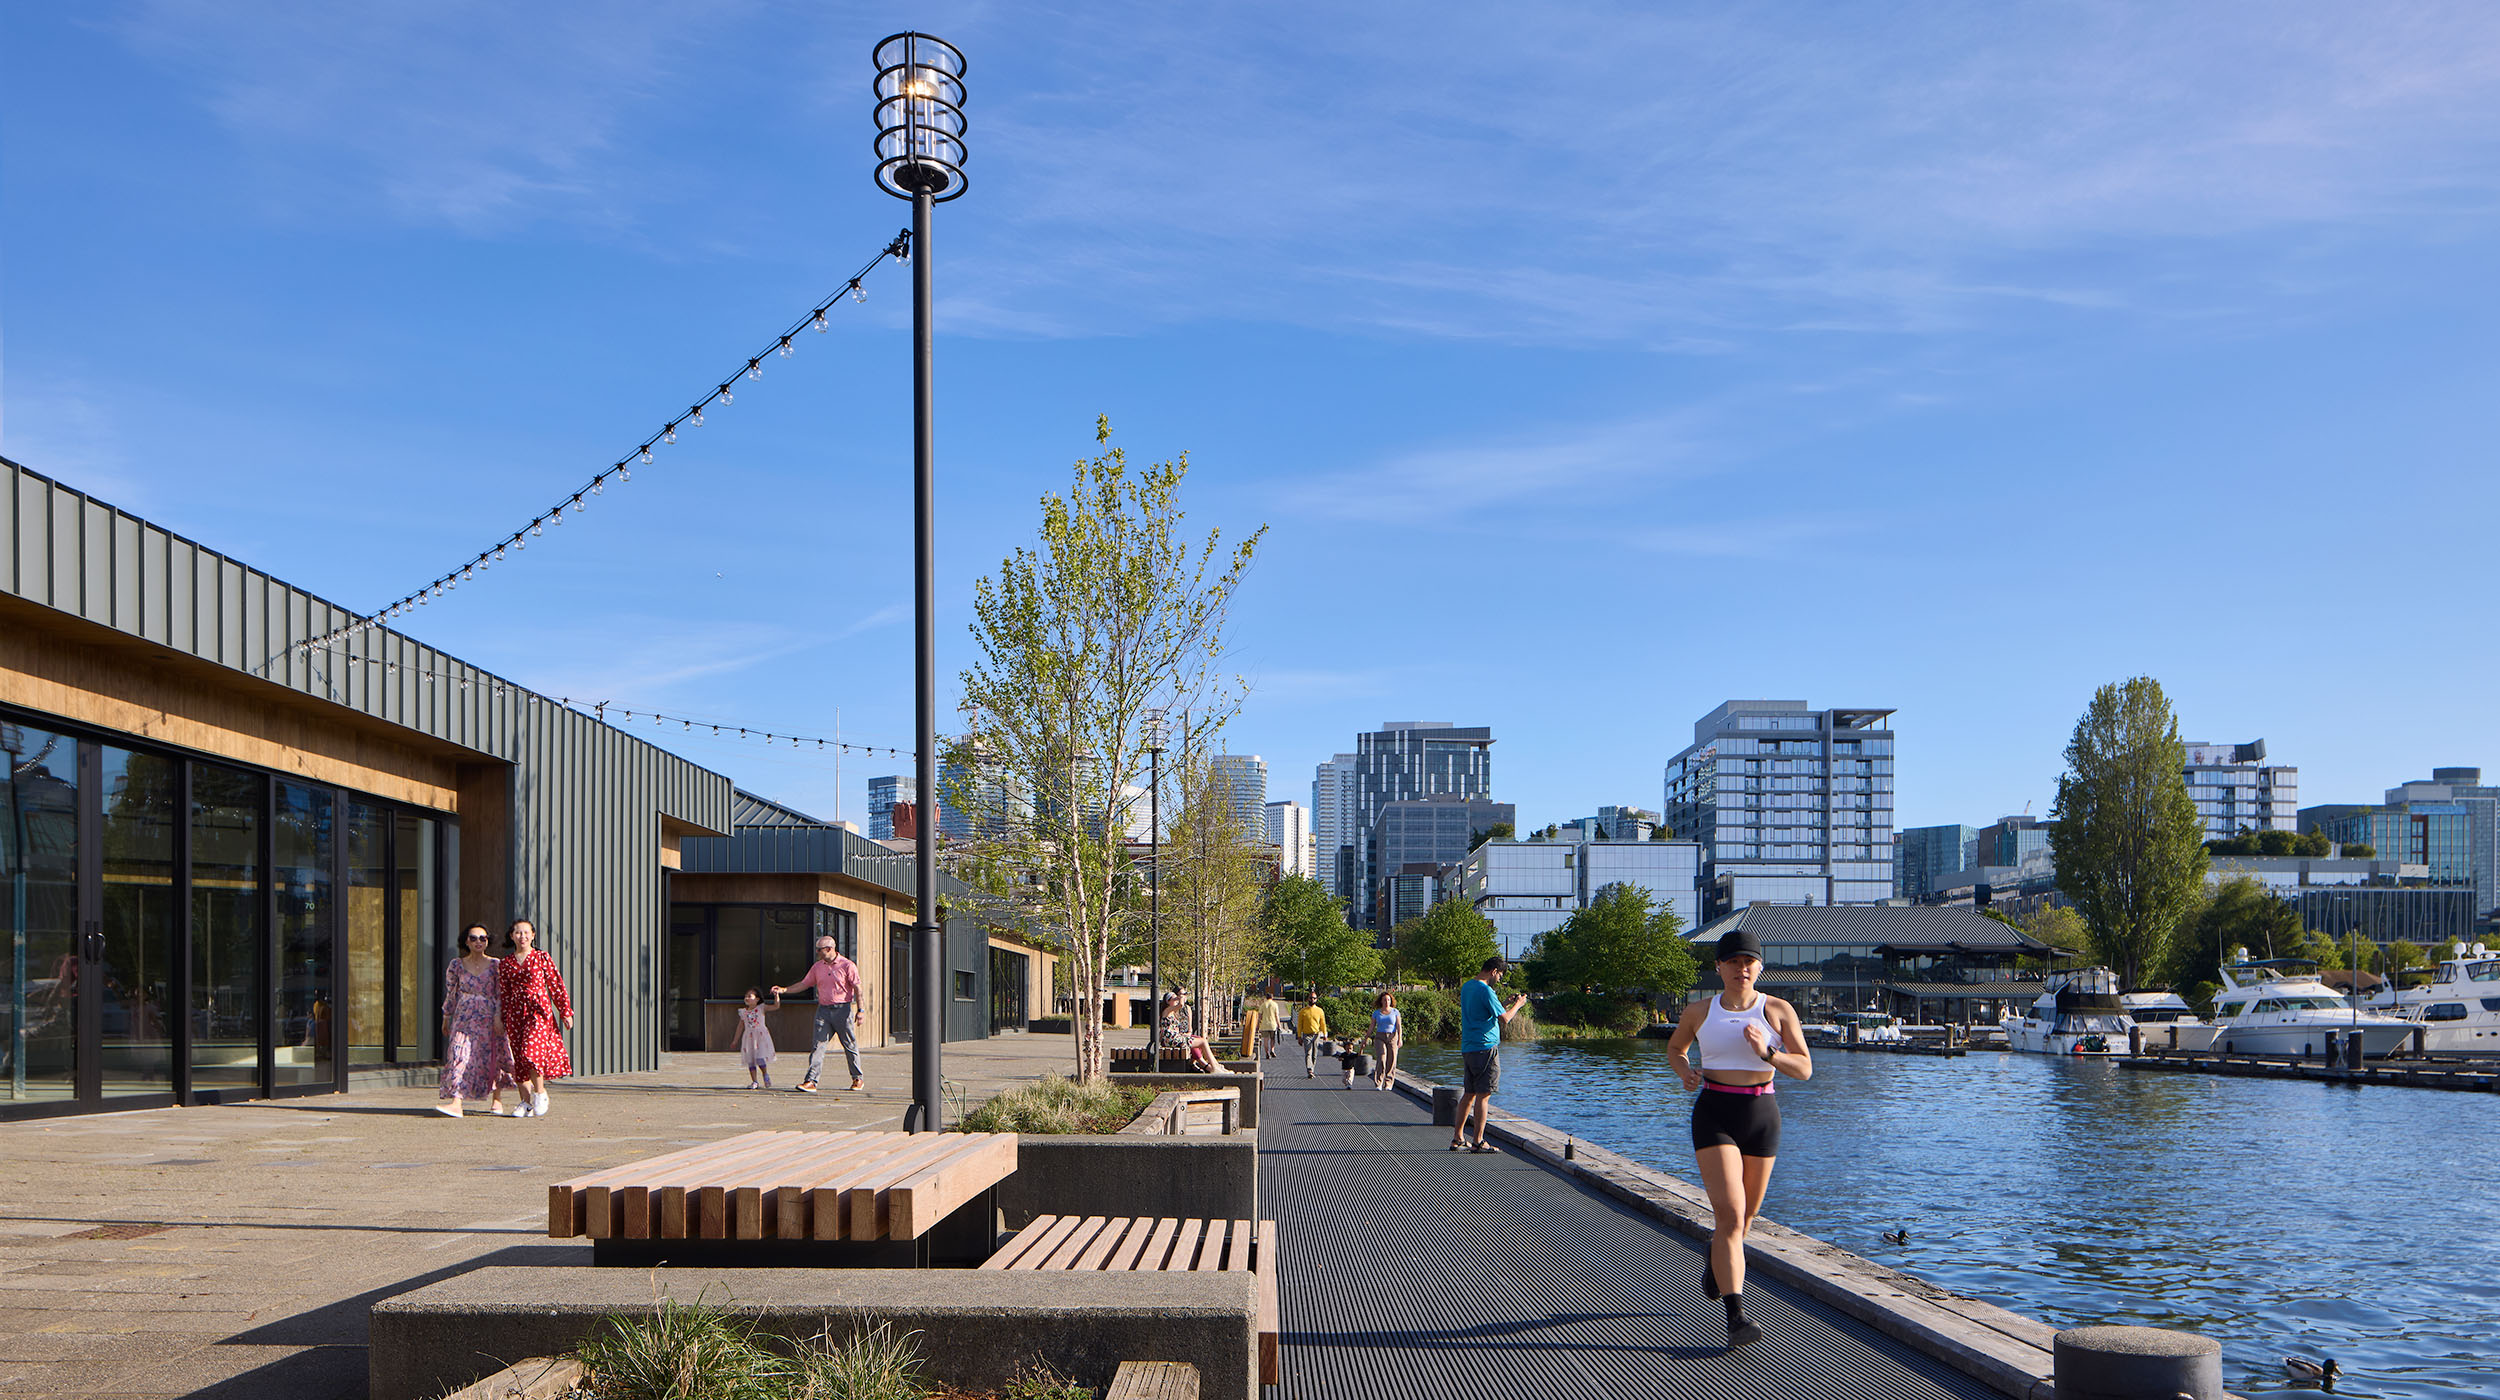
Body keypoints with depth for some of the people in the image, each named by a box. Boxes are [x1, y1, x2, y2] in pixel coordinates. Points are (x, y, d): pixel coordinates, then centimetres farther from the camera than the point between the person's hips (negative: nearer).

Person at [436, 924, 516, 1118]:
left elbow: (501, 994, -1)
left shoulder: (496, 965, 1)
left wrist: (498, 1017, -10)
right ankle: (455, 1103, -23)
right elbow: (450, 993, 13)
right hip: (464, 1018, 1)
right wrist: (446, 1018, 13)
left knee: (494, 1058, 5)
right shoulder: (457, 965, 5)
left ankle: (496, 1100, 24)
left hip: (489, 1020, 0)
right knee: (459, 1055, -14)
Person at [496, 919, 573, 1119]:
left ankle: (540, 1093, 1)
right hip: (516, 1012, 4)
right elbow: (504, 994, 15)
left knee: (531, 1051, -19)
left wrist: (565, 1012, 0)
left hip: (539, 1010, -4)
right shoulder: (505, 964, 10)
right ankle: (526, 1103, 12)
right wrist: (503, 1021, 14)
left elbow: (556, 985, 2)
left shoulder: (542, 958, 1)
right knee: (519, 1058, 3)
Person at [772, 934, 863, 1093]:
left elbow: (857, 989, -5)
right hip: (823, 1010, 4)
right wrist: (784, 990, 8)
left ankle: (857, 1079, 20)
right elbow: (804, 984, 18)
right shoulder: (817, 967, 11)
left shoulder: (847, 965, -5)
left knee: (850, 1046, 5)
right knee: (818, 1045, -7)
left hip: (842, 1009, -4)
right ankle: (811, 1081, -12)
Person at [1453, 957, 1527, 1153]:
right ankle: (1478, 1142, -3)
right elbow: (1504, 1019, -15)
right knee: (1483, 1096, -4)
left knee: (1469, 1093, 15)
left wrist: (1507, 1004, 23)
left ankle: (1457, 1137, 17)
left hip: (1467, 1048, 9)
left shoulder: (1466, 986, 15)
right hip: (1485, 1047, -9)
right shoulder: (1485, 991, -15)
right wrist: (1517, 1005, 2)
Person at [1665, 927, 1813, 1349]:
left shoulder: (1778, 1010, 0)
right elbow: (1674, 1047, 21)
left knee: (1747, 1212, 17)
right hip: (1714, 1114, -2)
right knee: (1730, 1213, -15)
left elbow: (1805, 1068, -4)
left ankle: (1717, 1255, 51)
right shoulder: (1699, 1011, 2)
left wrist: (1767, 1052, -21)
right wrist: (1685, 1072, -1)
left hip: (1761, 1114, 2)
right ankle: (1736, 1316, -19)